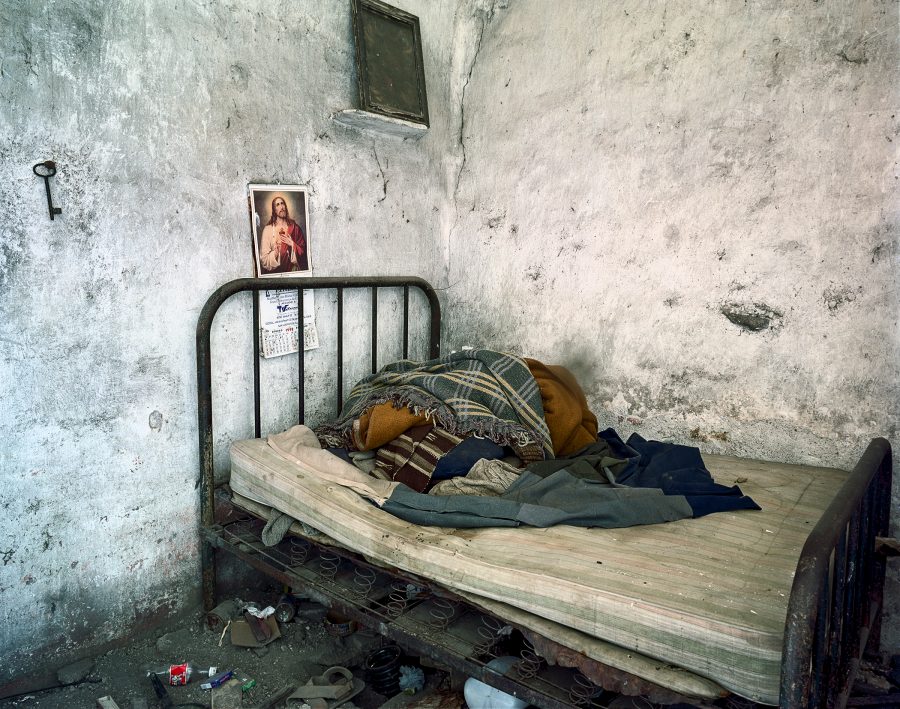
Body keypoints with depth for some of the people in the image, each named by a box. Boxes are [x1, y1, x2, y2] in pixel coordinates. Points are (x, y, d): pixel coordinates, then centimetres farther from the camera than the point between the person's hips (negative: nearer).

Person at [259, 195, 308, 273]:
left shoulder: (294, 227, 8)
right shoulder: (268, 229, 2)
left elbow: (303, 251, 8)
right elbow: (263, 259, -1)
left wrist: (292, 244, -6)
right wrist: (275, 253, -17)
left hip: (293, 270, 2)